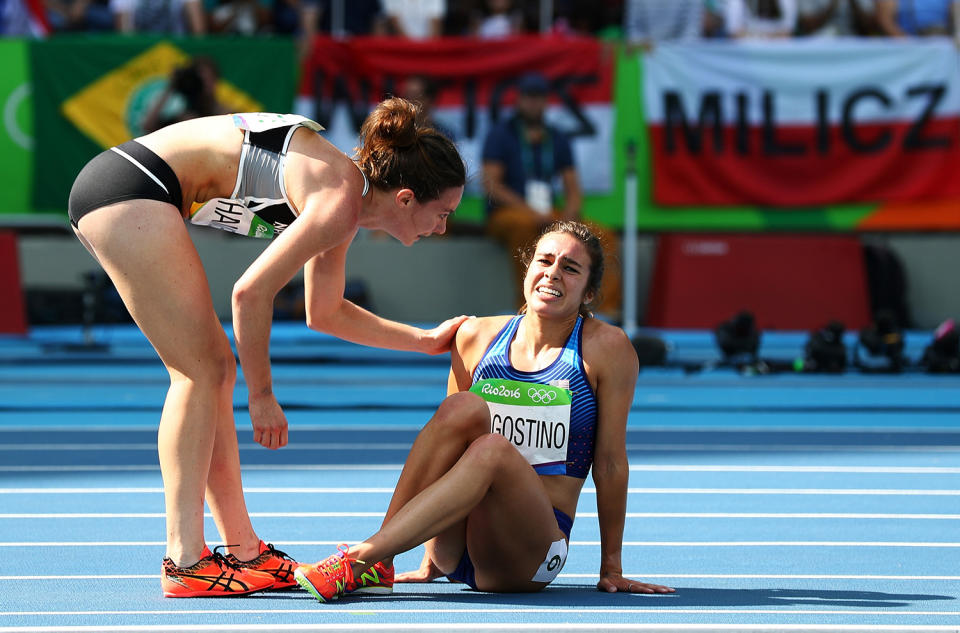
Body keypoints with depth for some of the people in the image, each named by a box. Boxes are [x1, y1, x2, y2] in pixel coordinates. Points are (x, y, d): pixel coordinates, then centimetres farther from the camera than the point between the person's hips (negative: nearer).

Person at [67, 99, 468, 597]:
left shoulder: (344, 191, 15)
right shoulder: (340, 202, -15)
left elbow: (325, 313, 28)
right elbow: (251, 292, -18)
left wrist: (425, 341, 31)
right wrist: (261, 395, -9)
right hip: (130, 186, -10)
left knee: (213, 369, 11)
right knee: (202, 371, -9)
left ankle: (244, 553, 14)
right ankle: (184, 563, -12)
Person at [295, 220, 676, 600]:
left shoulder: (606, 348, 0)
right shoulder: (477, 337, 8)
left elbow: (611, 462, 1)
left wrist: (611, 570, 5)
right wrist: (430, 560, 15)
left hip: (532, 551, -3)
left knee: (493, 449, -33)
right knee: (463, 408, -24)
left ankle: (359, 561, -42)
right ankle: (378, 564, -30)